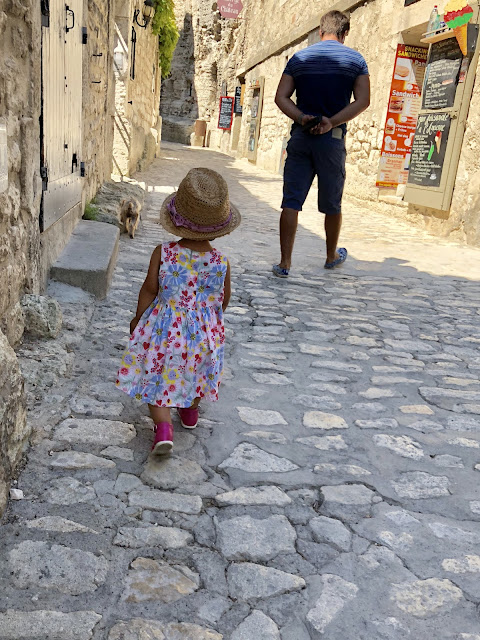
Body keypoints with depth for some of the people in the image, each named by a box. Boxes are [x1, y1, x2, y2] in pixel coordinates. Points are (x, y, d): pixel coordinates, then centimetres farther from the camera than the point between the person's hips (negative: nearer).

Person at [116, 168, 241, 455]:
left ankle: (163, 427, -4)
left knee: (157, 378, 11)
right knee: (197, 371, 27)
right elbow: (224, 299, 0)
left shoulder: (163, 253, -18)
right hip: (204, 330, 2)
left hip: (164, 329, -2)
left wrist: (138, 318, 8)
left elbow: (149, 290, -8)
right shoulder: (222, 262, -14)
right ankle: (190, 411, 47)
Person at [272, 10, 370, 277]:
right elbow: (363, 100, -8)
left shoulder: (299, 58, 10)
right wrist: (332, 122, -13)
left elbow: (281, 97, 0)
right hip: (332, 138, -1)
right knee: (332, 203, 13)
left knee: (291, 201, 1)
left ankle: (285, 263, -3)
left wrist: (302, 118, -11)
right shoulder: (355, 59, 4)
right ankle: (332, 256, 29)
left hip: (300, 136, 1)